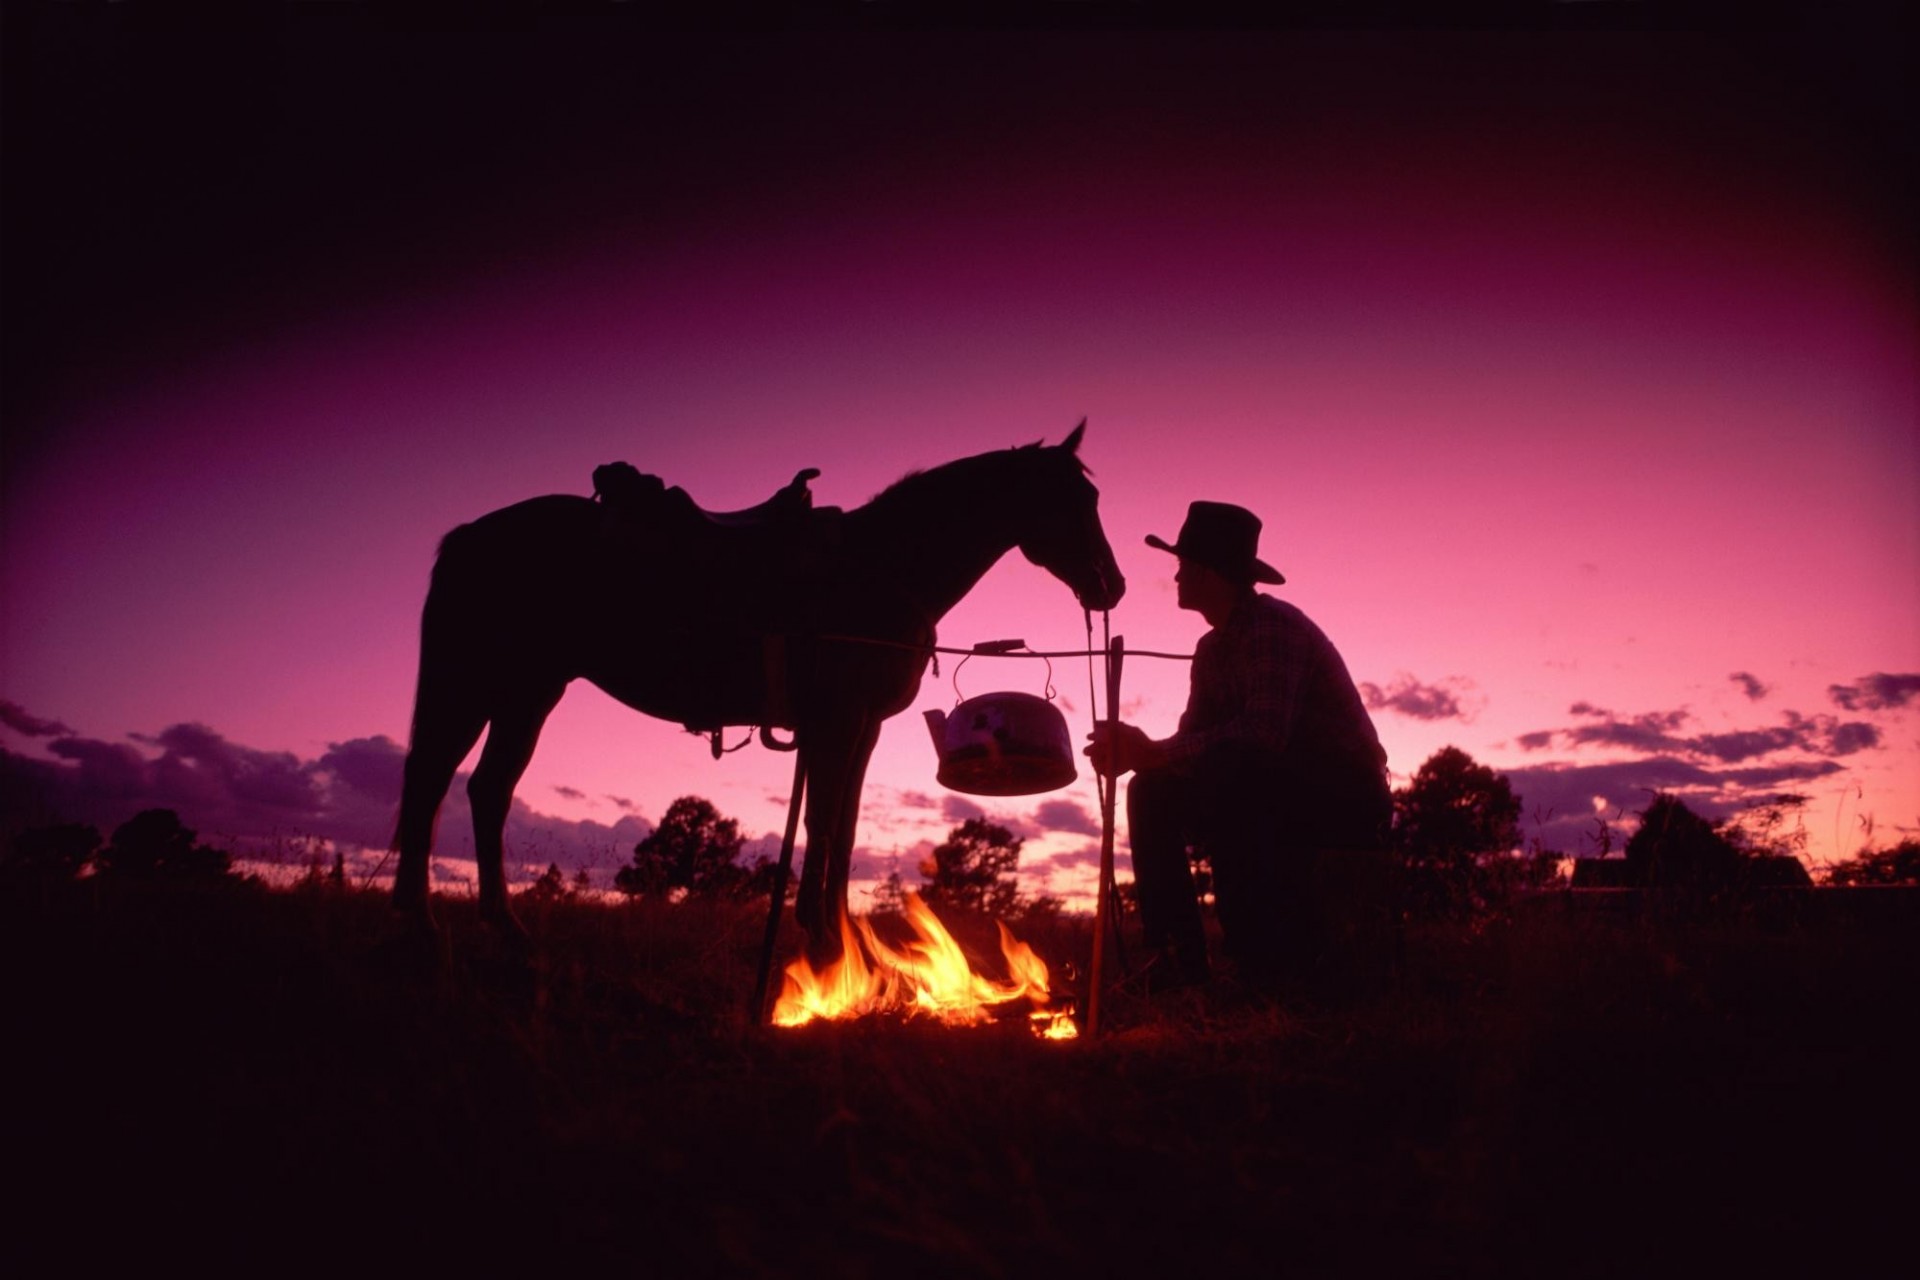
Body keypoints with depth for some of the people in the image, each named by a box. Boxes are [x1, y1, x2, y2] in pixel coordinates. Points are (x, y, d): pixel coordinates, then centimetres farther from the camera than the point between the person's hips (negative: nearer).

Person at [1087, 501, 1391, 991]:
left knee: (1224, 772, -33)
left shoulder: (1274, 625, -18)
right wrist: (1136, 754, -15)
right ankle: (1180, 959, -5)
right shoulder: (1212, 650, 9)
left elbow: (1264, 734, -32)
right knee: (1154, 793, -2)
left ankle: (1274, 959, -24)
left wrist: (1152, 751, -28)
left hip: (1346, 802, -9)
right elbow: (1192, 745, 6)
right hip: (1274, 799, 9)